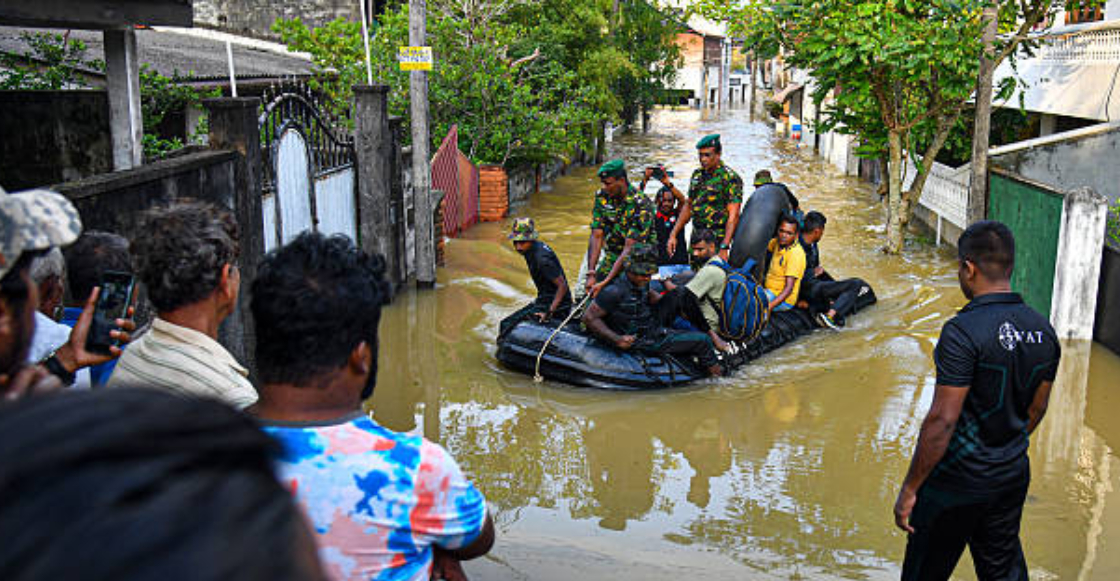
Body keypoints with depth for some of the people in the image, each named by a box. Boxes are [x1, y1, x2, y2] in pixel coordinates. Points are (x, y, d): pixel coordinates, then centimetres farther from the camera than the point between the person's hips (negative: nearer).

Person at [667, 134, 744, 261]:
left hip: (717, 240, -6)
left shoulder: (730, 178, -9)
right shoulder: (697, 175, 11)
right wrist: (673, 234, 15)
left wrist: (724, 247, -25)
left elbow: (733, 215, -16)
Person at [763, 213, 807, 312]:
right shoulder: (777, 242, 1)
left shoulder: (796, 253, -22)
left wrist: (769, 306, -36)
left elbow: (789, 288, -26)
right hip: (770, 291, 9)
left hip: (783, 299, -9)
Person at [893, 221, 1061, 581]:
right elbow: (1036, 410, 11)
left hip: (958, 480, -7)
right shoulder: (1044, 330, 0)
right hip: (1014, 475, 7)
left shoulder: (963, 332, -23)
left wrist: (909, 488, -17)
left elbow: (942, 420, -24)